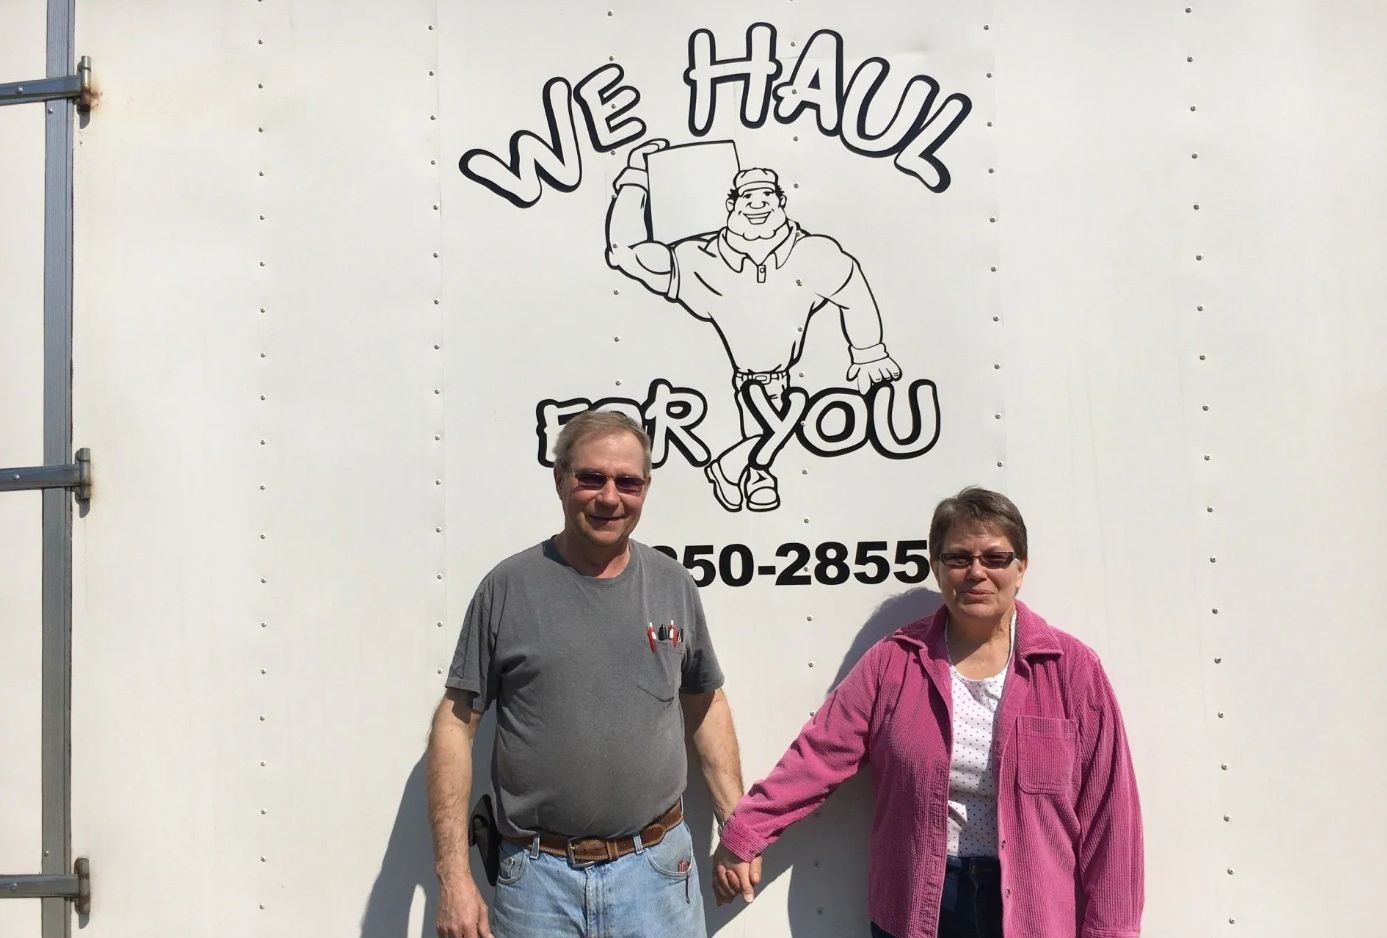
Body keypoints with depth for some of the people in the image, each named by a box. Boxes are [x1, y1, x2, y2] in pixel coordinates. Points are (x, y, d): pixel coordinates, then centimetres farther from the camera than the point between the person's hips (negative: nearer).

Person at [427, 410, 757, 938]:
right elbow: (456, 723, -4)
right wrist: (453, 877, -8)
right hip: (537, 876, -1)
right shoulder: (509, 587, -6)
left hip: (657, 872, 2)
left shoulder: (674, 586, 3)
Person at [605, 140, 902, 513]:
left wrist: (869, 354, 12)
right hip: (743, 378, -1)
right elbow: (626, 251, -11)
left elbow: (854, 295, 3)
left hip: (777, 376, 1)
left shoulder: (812, 254, -12)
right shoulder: (704, 262, -12)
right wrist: (636, 175, -12)